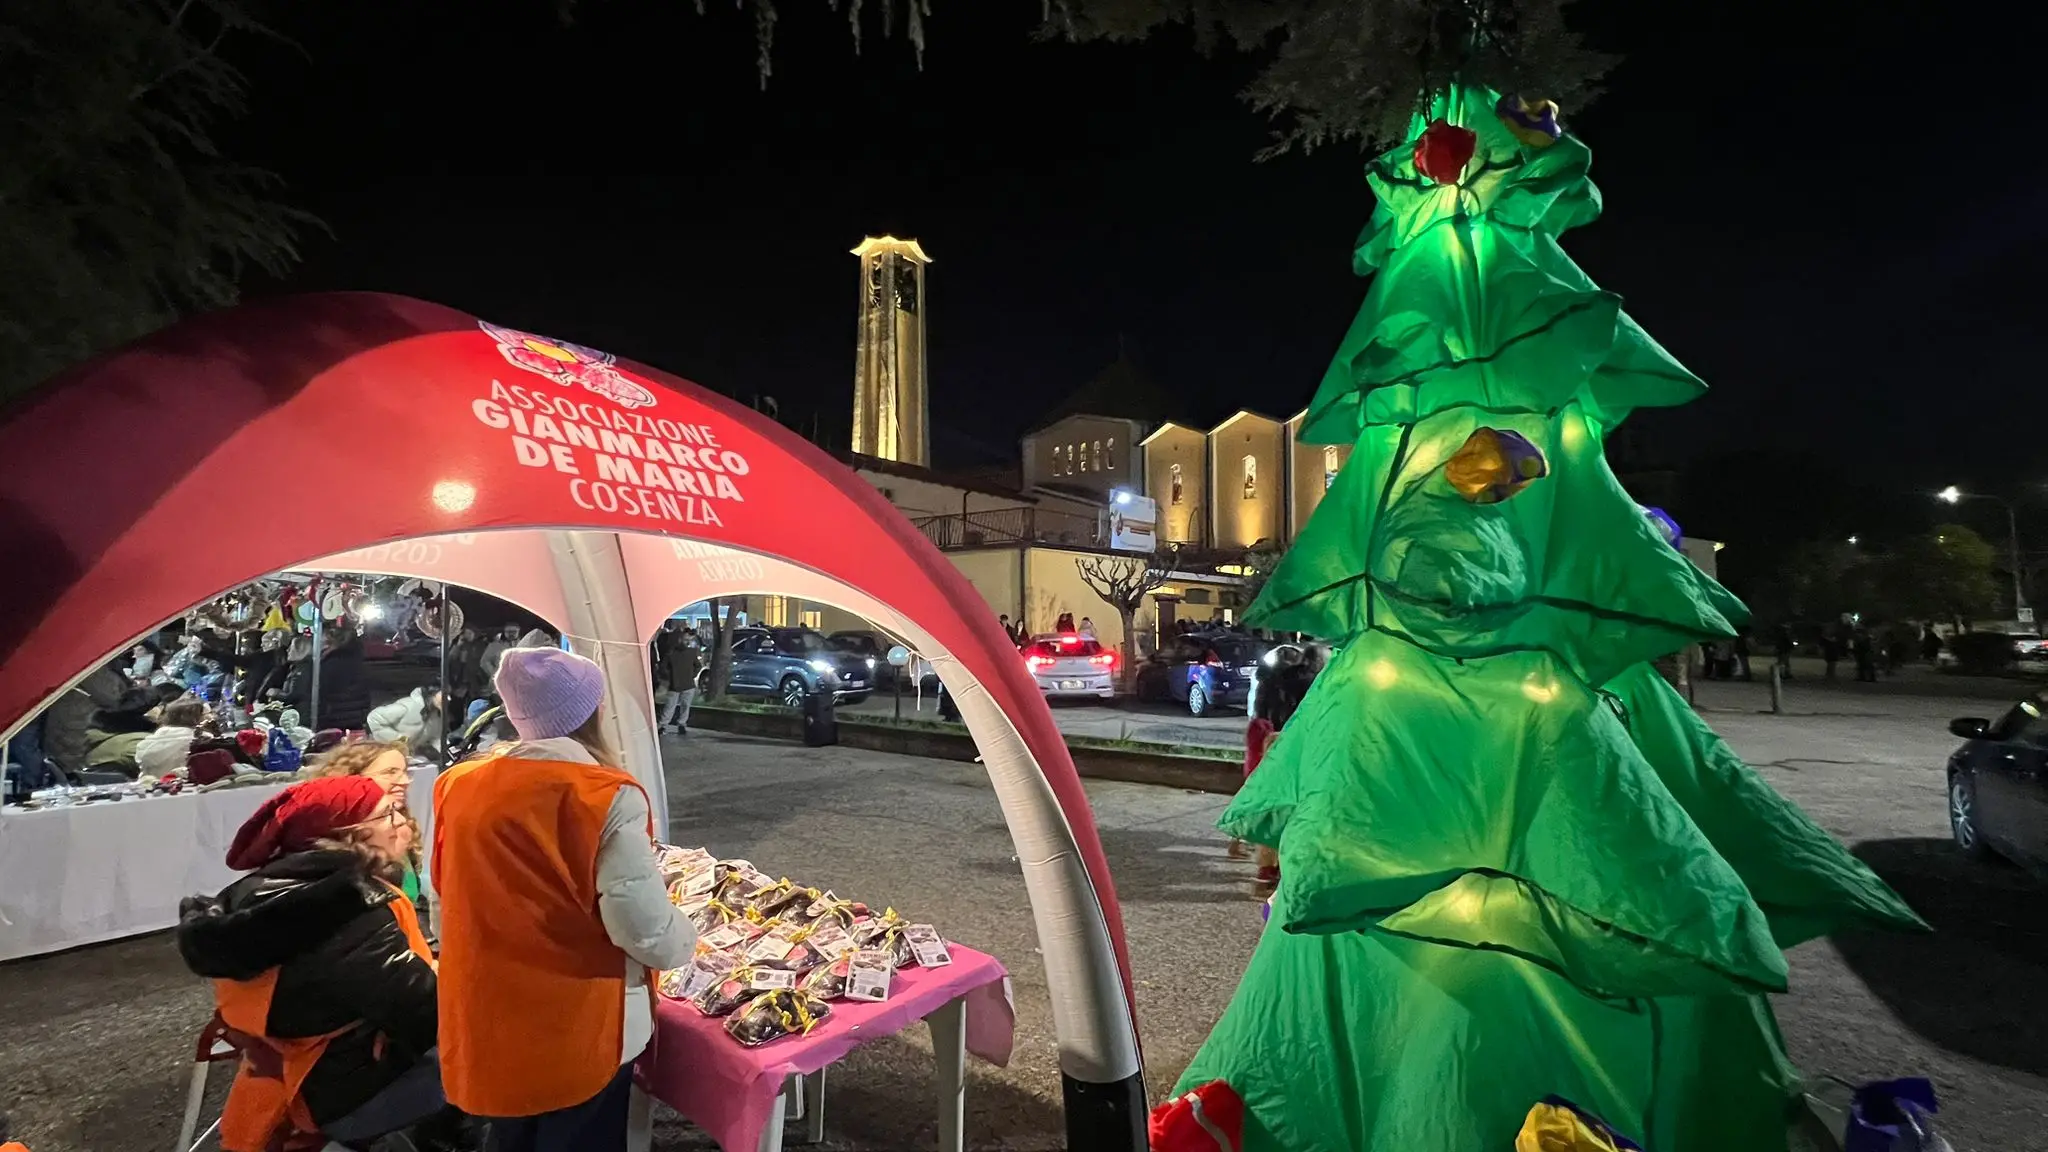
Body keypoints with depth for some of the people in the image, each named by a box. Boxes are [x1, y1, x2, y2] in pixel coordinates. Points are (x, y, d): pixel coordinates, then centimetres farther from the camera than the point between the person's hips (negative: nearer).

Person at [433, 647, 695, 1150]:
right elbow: (642, 926, -23)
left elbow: (448, 894, 11)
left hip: (484, 1025, 6)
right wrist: (682, 939, -2)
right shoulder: (607, 798, -23)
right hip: (580, 1032, -5)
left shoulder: (460, 786, -4)